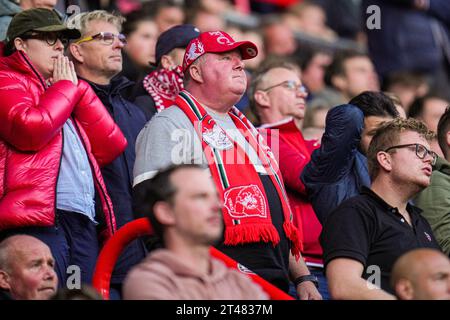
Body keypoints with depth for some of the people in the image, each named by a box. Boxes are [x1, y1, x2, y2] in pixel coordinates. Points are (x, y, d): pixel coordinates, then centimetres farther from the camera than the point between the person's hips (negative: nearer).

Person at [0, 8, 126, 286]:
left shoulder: (63, 92, 30)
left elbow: (111, 146, 17)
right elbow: (29, 129, -14)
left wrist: (78, 88, 12)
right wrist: (65, 86, 2)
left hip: (85, 225, 8)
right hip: (38, 222, -8)